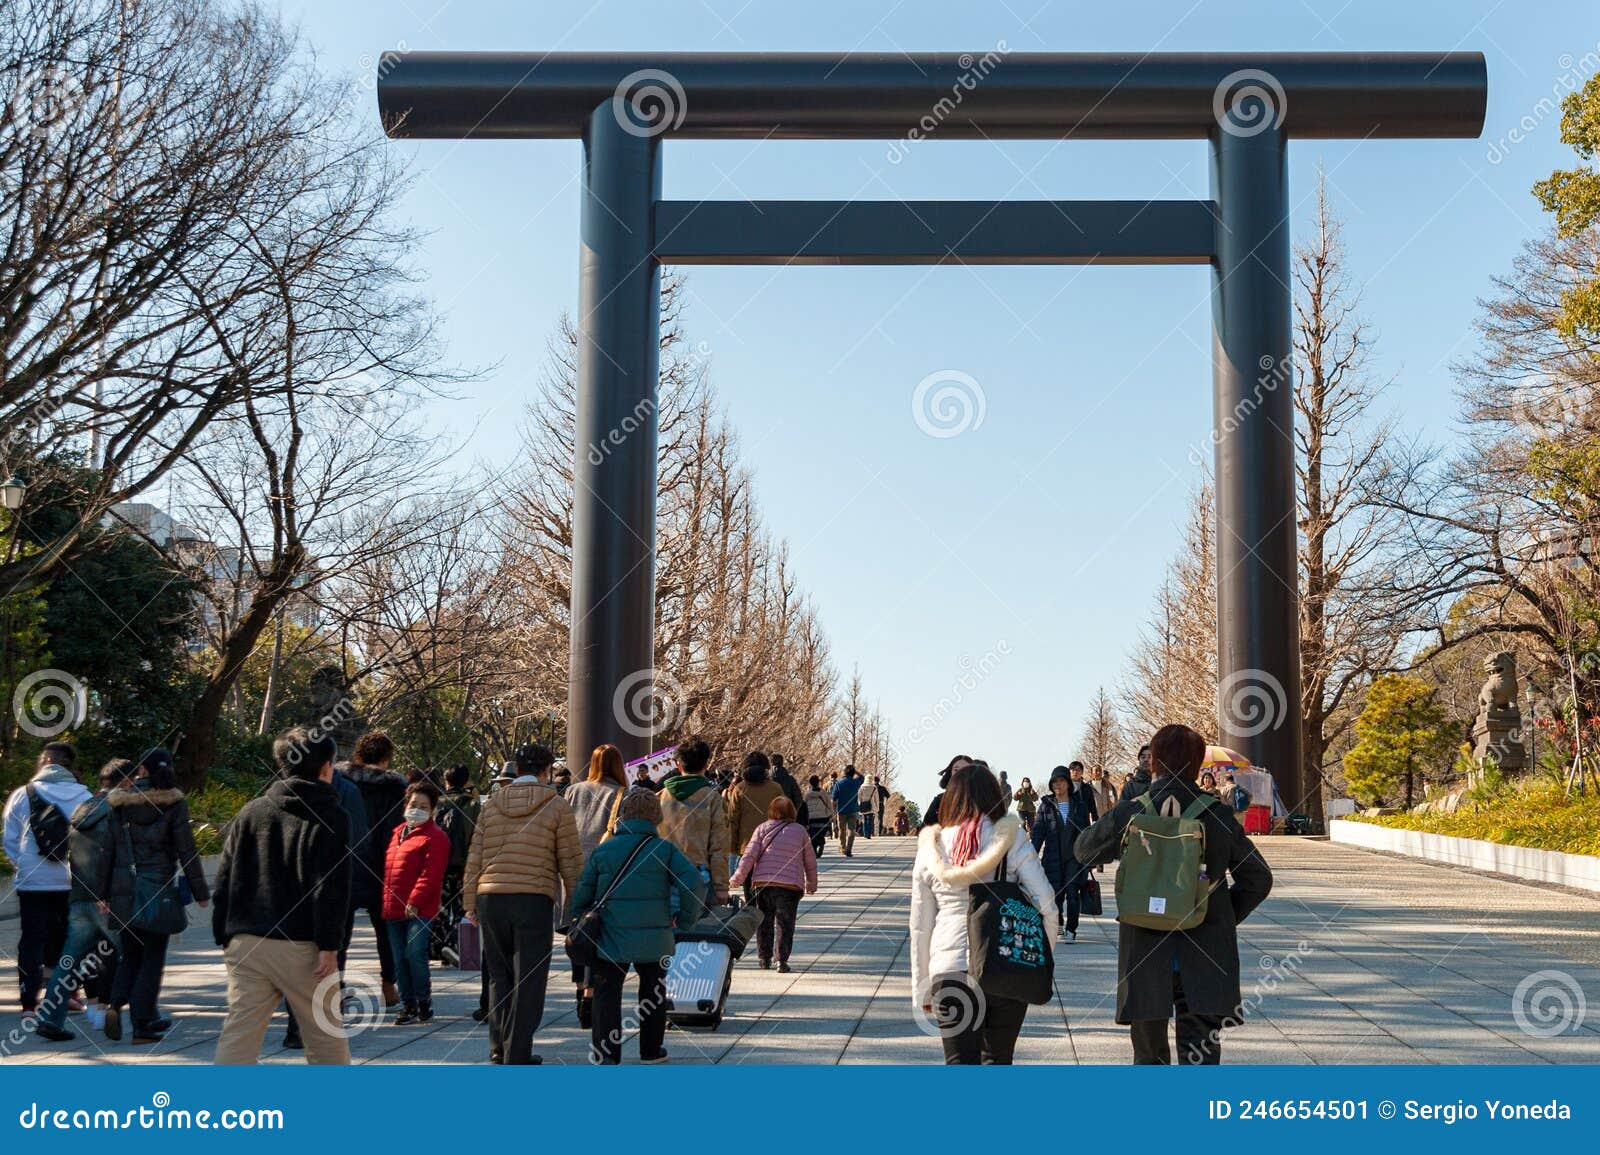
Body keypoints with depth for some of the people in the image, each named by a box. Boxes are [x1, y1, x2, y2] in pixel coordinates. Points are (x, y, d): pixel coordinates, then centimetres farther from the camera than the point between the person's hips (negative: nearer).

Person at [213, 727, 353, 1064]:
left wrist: (224, 936, 15)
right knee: (326, 1036, 10)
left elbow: (225, 879, 11)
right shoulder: (330, 817, -2)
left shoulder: (250, 812, 11)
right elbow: (332, 888, -11)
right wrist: (329, 946, -10)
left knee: (238, 1035, 3)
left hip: (246, 944, 4)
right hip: (300, 948, -4)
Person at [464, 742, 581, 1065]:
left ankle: (498, 1048, 19)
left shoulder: (492, 803, 11)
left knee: (499, 976, 17)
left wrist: (470, 901, 15)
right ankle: (517, 1054, 2)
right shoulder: (556, 805, 1)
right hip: (534, 898, -4)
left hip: (490, 897, 4)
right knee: (528, 979, 3)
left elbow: (475, 857, 10)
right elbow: (570, 860, 1)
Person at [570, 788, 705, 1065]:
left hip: (611, 938, 0)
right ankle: (651, 1050, 25)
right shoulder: (665, 850, -2)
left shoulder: (603, 850, 2)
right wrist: (687, 918, -1)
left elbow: (583, 892, 3)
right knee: (653, 991, 18)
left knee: (607, 992, 8)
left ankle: (606, 1052, 0)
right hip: (654, 938, 1)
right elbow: (692, 881, -13)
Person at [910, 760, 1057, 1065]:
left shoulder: (931, 849, 6)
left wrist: (921, 989, 18)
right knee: (997, 1061, 16)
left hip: (949, 969, 0)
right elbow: (1046, 904, -6)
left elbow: (920, 927, 10)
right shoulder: (1011, 839, 0)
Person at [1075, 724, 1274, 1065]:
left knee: (1149, 1054, 15)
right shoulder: (1218, 815, -2)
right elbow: (1258, 879, 6)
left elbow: (1086, 850, 13)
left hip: (1144, 957, 0)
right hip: (1205, 961, 0)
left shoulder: (1129, 813, -5)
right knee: (1201, 1054, 3)